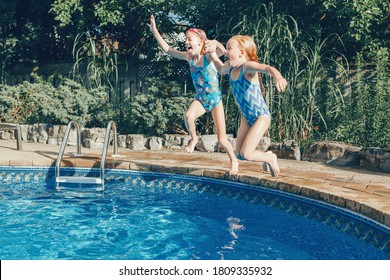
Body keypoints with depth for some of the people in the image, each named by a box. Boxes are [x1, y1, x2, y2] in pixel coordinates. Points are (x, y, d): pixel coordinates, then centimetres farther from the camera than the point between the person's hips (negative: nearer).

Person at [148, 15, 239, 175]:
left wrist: (215, 43, -59)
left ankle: (234, 161, 26)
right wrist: (154, 31, 3)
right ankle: (193, 139, -2)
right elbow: (167, 49, 7)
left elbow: (223, 51, -37)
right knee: (188, 116, -33)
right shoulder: (189, 57, -1)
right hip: (200, 100, 3)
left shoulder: (209, 55, -16)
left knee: (221, 139, -2)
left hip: (215, 100, -3)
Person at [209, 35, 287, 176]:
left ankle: (271, 158, 17)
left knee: (246, 154, -12)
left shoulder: (247, 66, -24)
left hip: (261, 116, -8)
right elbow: (221, 69, 25)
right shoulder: (230, 67, 0)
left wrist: (278, 77, -65)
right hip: (247, 117, 8)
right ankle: (266, 155, 34)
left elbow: (267, 68, -43)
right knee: (239, 154, 8)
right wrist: (212, 53, 12)